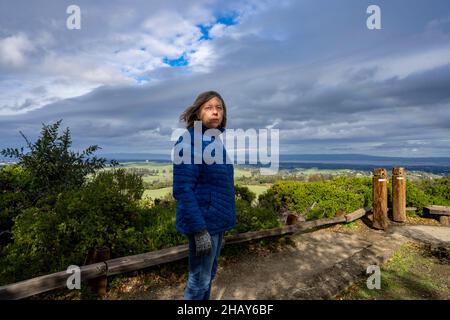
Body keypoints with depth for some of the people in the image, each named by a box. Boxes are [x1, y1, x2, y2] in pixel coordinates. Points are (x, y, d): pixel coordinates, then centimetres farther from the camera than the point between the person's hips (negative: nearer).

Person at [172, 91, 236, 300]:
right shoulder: (190, 141, -16)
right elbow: (182, 189, -22)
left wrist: (220, 224, 17)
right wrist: (200, 230, -23)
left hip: (215, 221, 8)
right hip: (203, 223, -8)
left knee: (209, 275, 22)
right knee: (199, 280, 8)